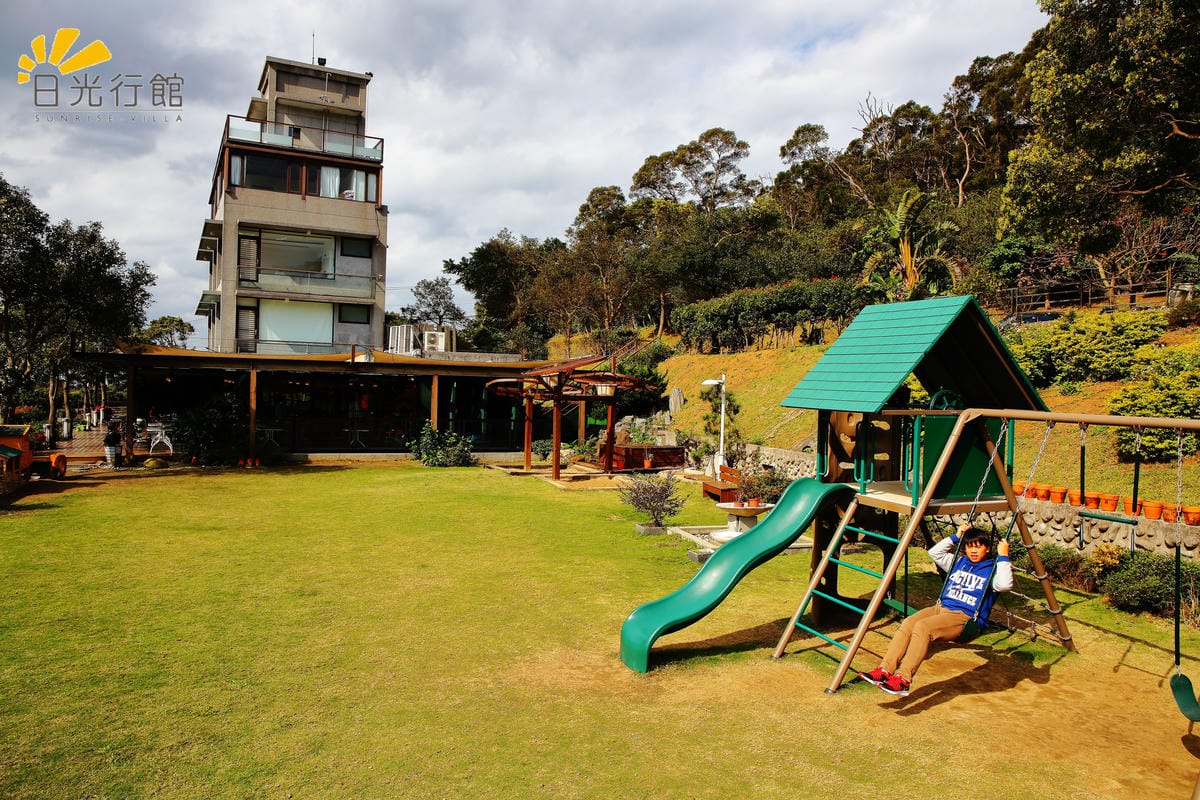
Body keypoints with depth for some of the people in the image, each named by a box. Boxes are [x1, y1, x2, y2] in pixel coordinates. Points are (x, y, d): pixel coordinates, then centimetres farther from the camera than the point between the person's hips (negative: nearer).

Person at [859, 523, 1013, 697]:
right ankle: (885, 671, -30)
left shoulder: (992, 569, 6)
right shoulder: (959, 562, 24)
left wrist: (1003, 557, -12)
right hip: (941, 607, 6)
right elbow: (934, 552, 28)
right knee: (907, 624, -23)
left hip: (966, 618, -6)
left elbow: (1005, 585, -14)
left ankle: (903, 680, -35)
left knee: (922, 627, -32)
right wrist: (955, 537, 23)